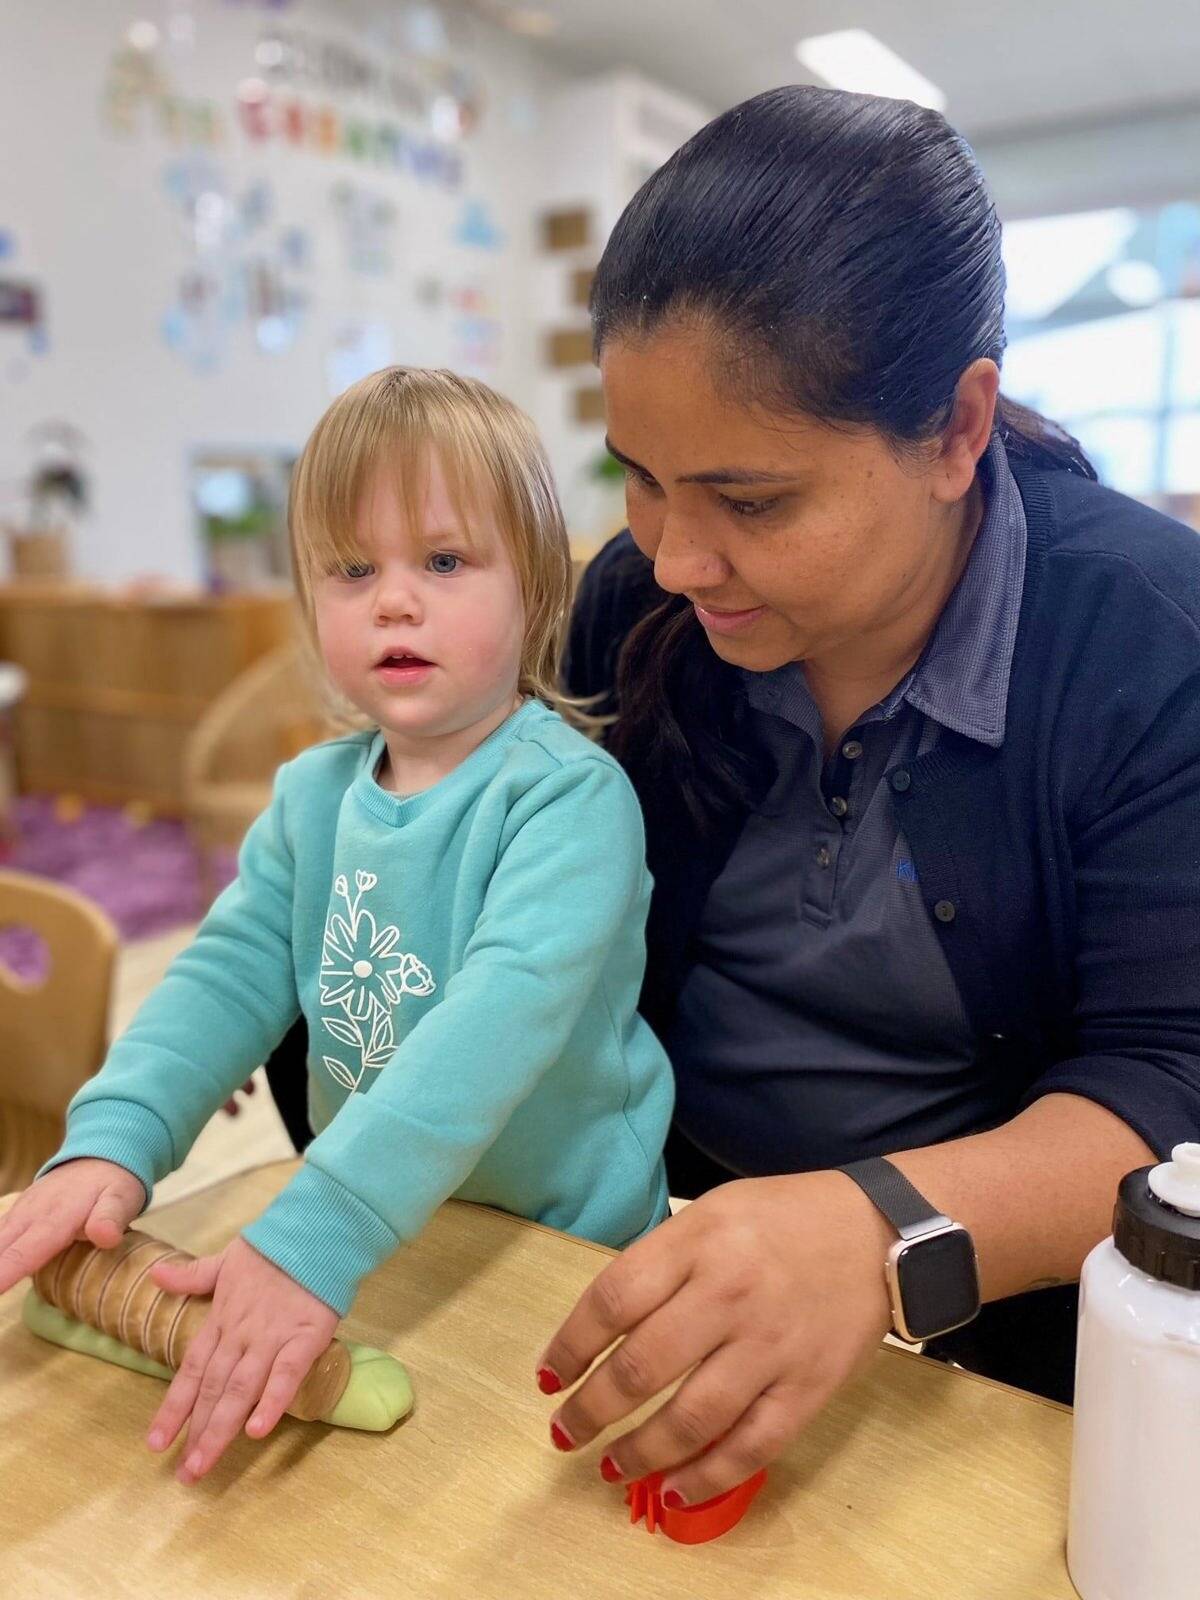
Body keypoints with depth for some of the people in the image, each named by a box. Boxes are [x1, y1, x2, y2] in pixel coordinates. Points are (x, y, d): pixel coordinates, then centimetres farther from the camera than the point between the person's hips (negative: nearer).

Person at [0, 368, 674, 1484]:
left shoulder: (571, 796, -22)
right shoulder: (313, 797, -1)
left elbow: (503, 1015, -33)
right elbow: (232, 969, -6)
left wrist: (313, 1237, -41)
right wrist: (110, 1142, -22)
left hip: (566, 1248, -4)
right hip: (375, 1243, 4)